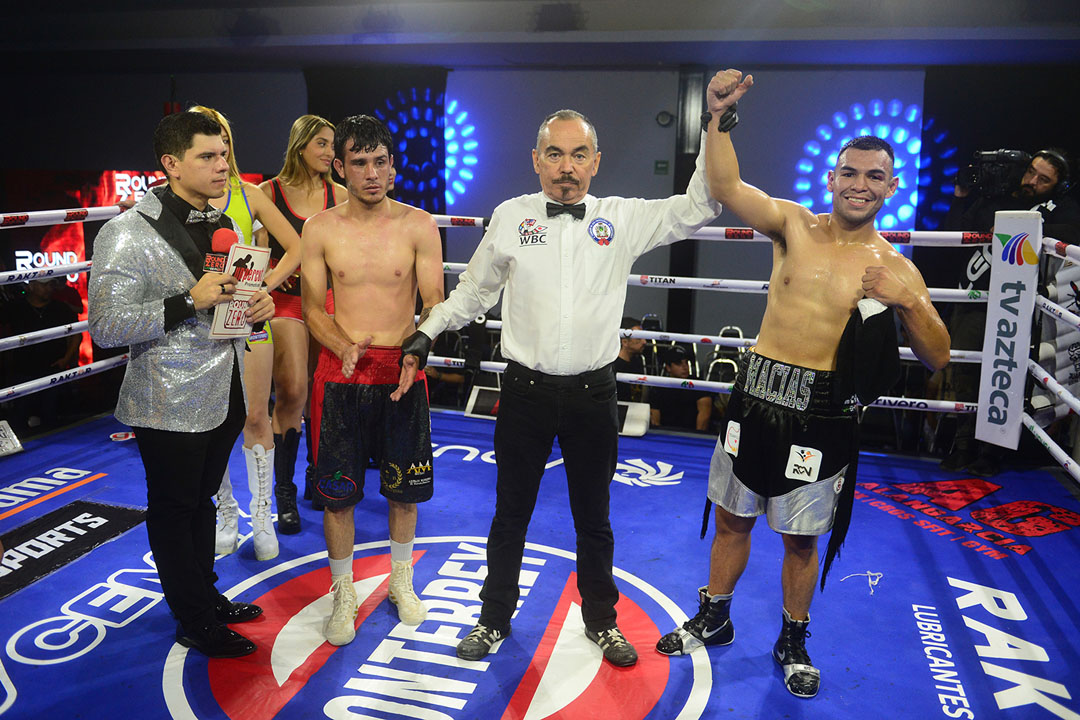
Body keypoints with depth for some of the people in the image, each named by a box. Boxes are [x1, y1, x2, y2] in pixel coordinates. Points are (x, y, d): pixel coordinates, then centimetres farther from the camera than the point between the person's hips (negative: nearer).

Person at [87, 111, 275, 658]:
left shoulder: (220, 224, 8)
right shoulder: (128, 234, -17)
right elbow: (106, 327, -20)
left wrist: (257, 304, -1)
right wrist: (189, 302, -26)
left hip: (222, 396, 7)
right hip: (170, 405, -7)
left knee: (202, 499, 22)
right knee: (173, 510, 9)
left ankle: (207, 596, 40)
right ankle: (195, 623, 25)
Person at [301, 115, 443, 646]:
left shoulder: (418, 225, -2)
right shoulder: (320, 229, 1)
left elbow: (435, 306, -2)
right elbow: (313, 309, 4)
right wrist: (345, 347, -15)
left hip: (401, 372, 0)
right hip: (340, 373, 0)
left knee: (405, 487, 12)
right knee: (336, 492, 5)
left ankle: (401, 578, 36)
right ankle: (343, 592, 28)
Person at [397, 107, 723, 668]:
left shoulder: (623, 219, 0)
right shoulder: (511, 217, 1)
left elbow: (698, 207, -2)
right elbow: (473, 291, 11)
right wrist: (424, 336, 8)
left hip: (592, 393, 0)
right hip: (525, 390, 0)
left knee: (593, 516, 16)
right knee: (511, 513, 14)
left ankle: (601, 620, 37)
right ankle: (495, 618, 35)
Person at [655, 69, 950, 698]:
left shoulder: (894, 268, -2)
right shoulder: (794, 225, 1)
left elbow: (938, 359, -2)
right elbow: (725, 186, -12)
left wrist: (911, 302, -19)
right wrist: (720, 116, -24)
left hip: (822, 415, -1)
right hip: (756, 397, 2)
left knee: (802, 539, 11)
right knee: (732, 519, 15)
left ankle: (793, 641, 36)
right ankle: (714, 620, 37)